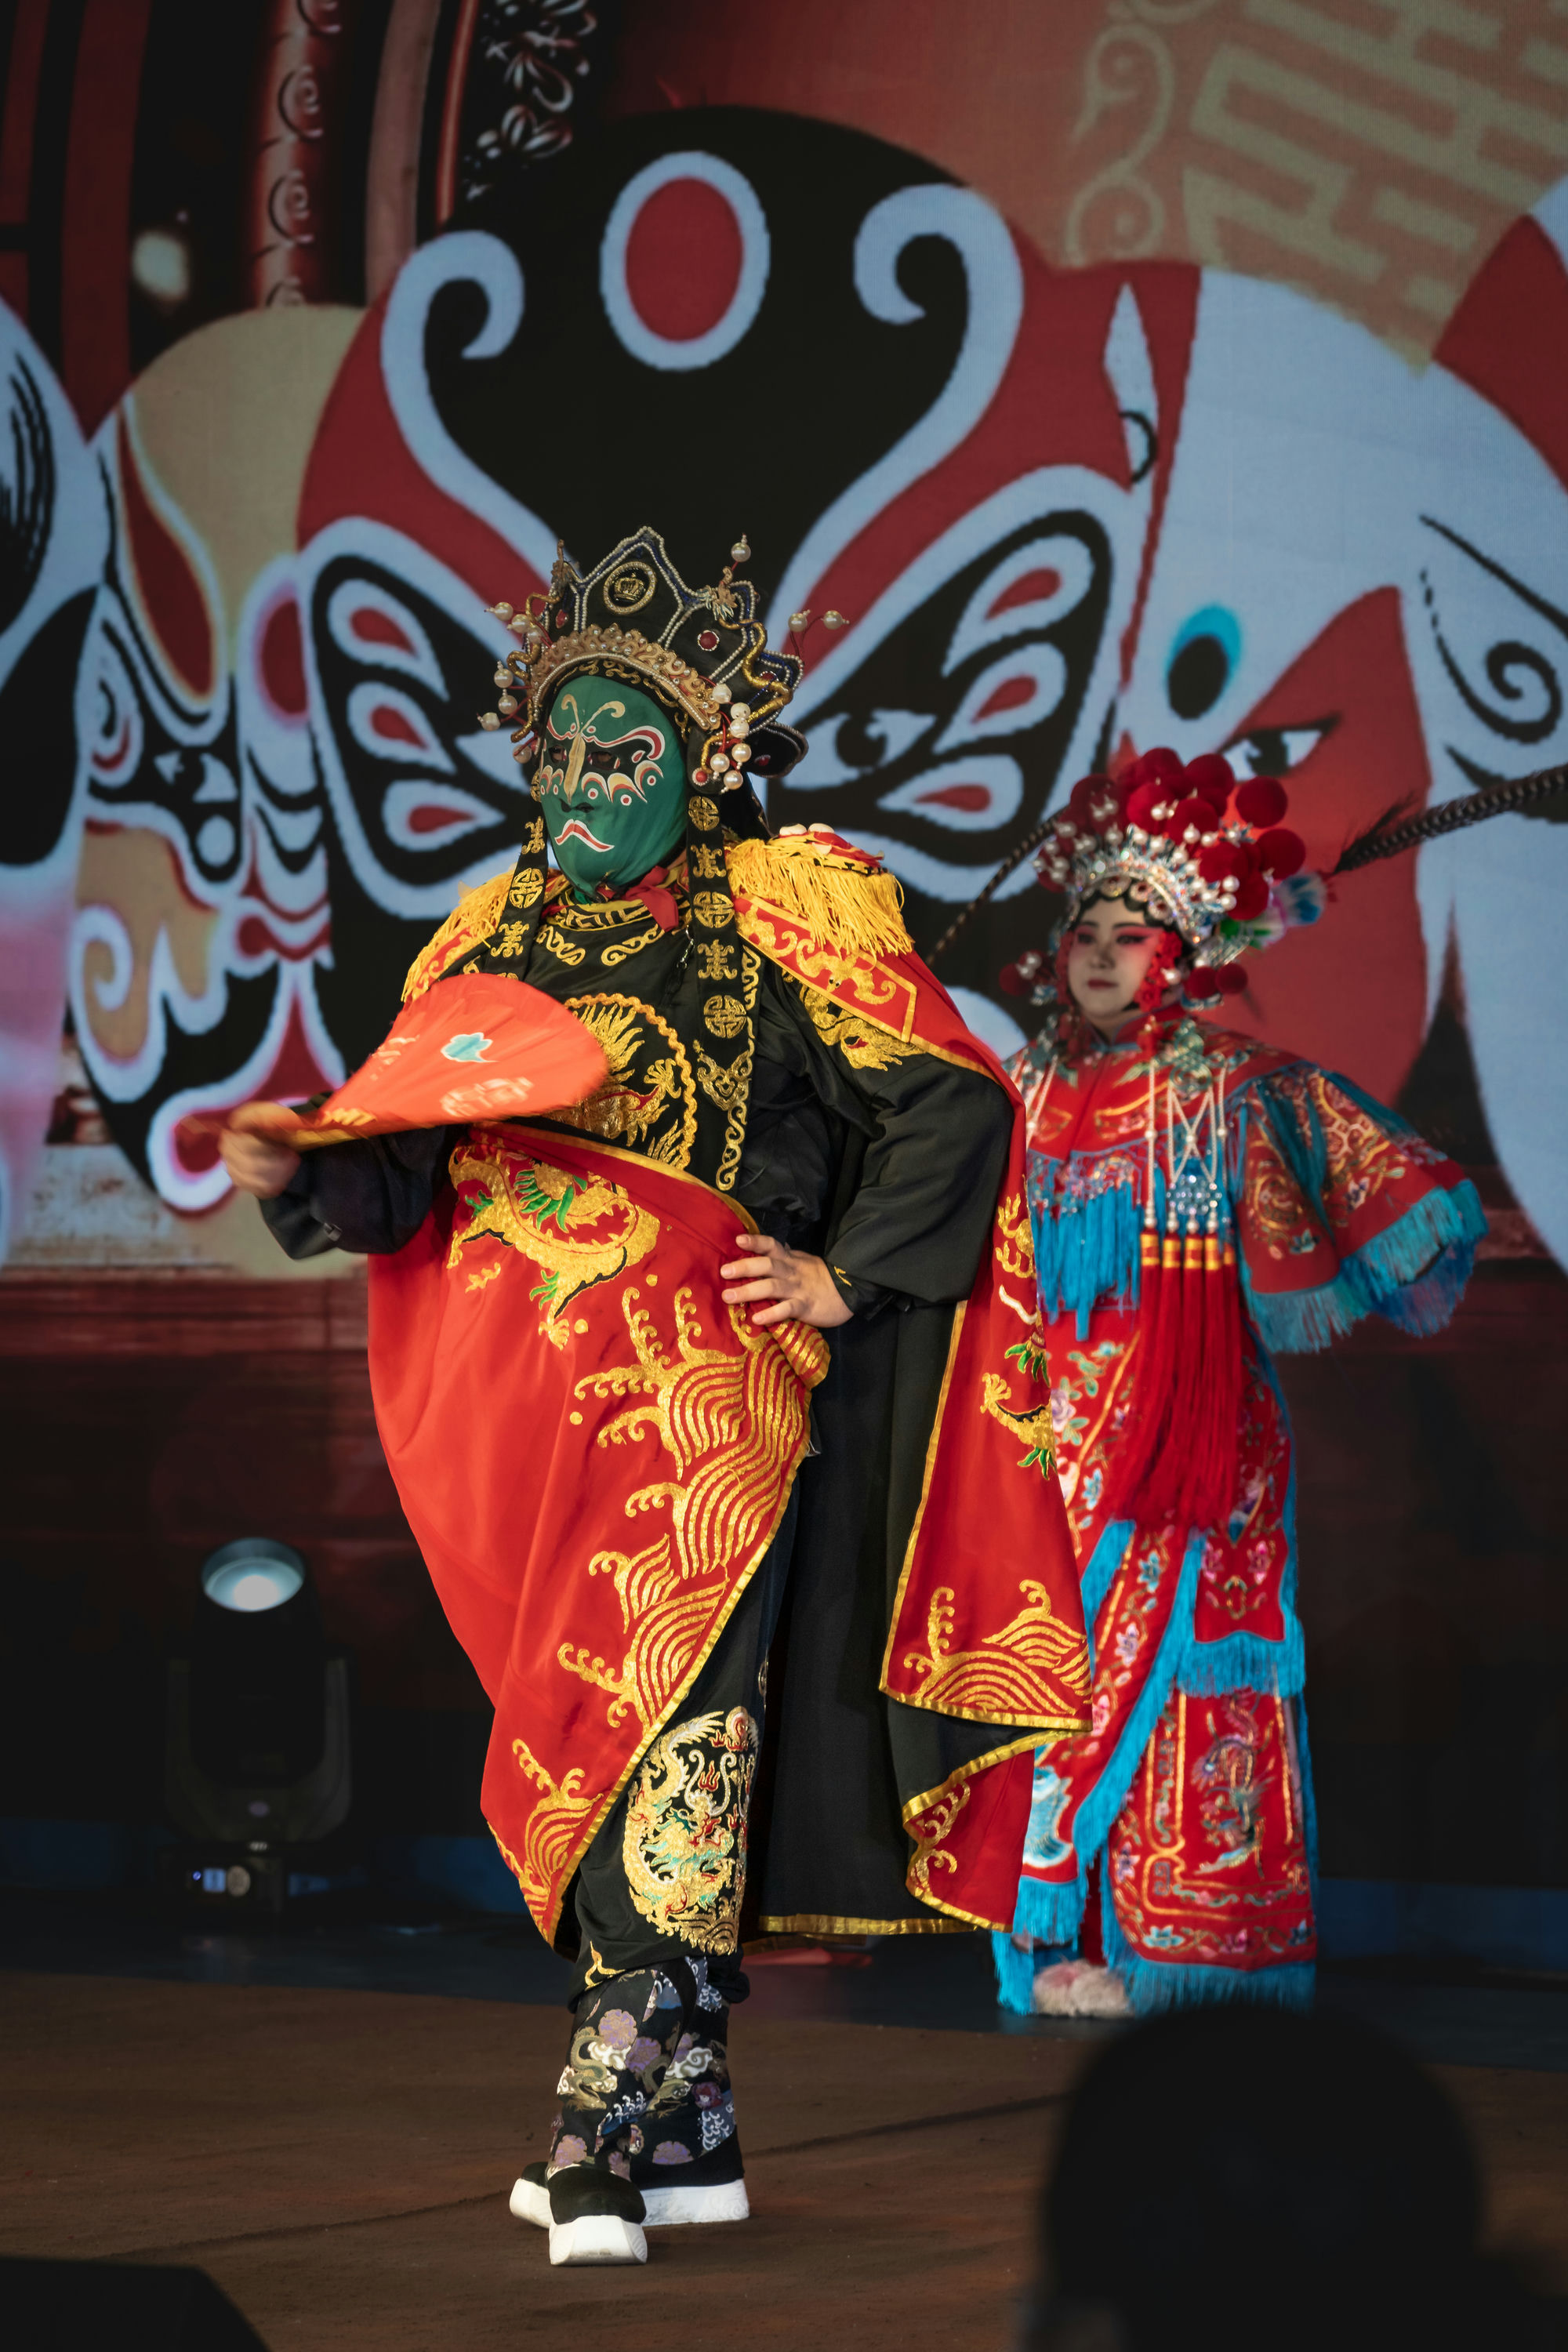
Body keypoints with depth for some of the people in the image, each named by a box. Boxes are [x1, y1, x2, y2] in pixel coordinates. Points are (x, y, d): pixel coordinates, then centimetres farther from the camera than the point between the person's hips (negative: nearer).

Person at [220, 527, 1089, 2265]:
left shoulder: (781, 921, -1)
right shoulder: (498, 941, 13)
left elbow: (957, 1108, -2)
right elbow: (403, 1172, 10)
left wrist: (850, 1277, -7)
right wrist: (297, 1172, -9)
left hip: (701, 1396, -6)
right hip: (536, 1407, 6)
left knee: (662, 1749, -12)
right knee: (599, 1755, 8)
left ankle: (603, 2136, -13)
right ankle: (689, 2126, 16)